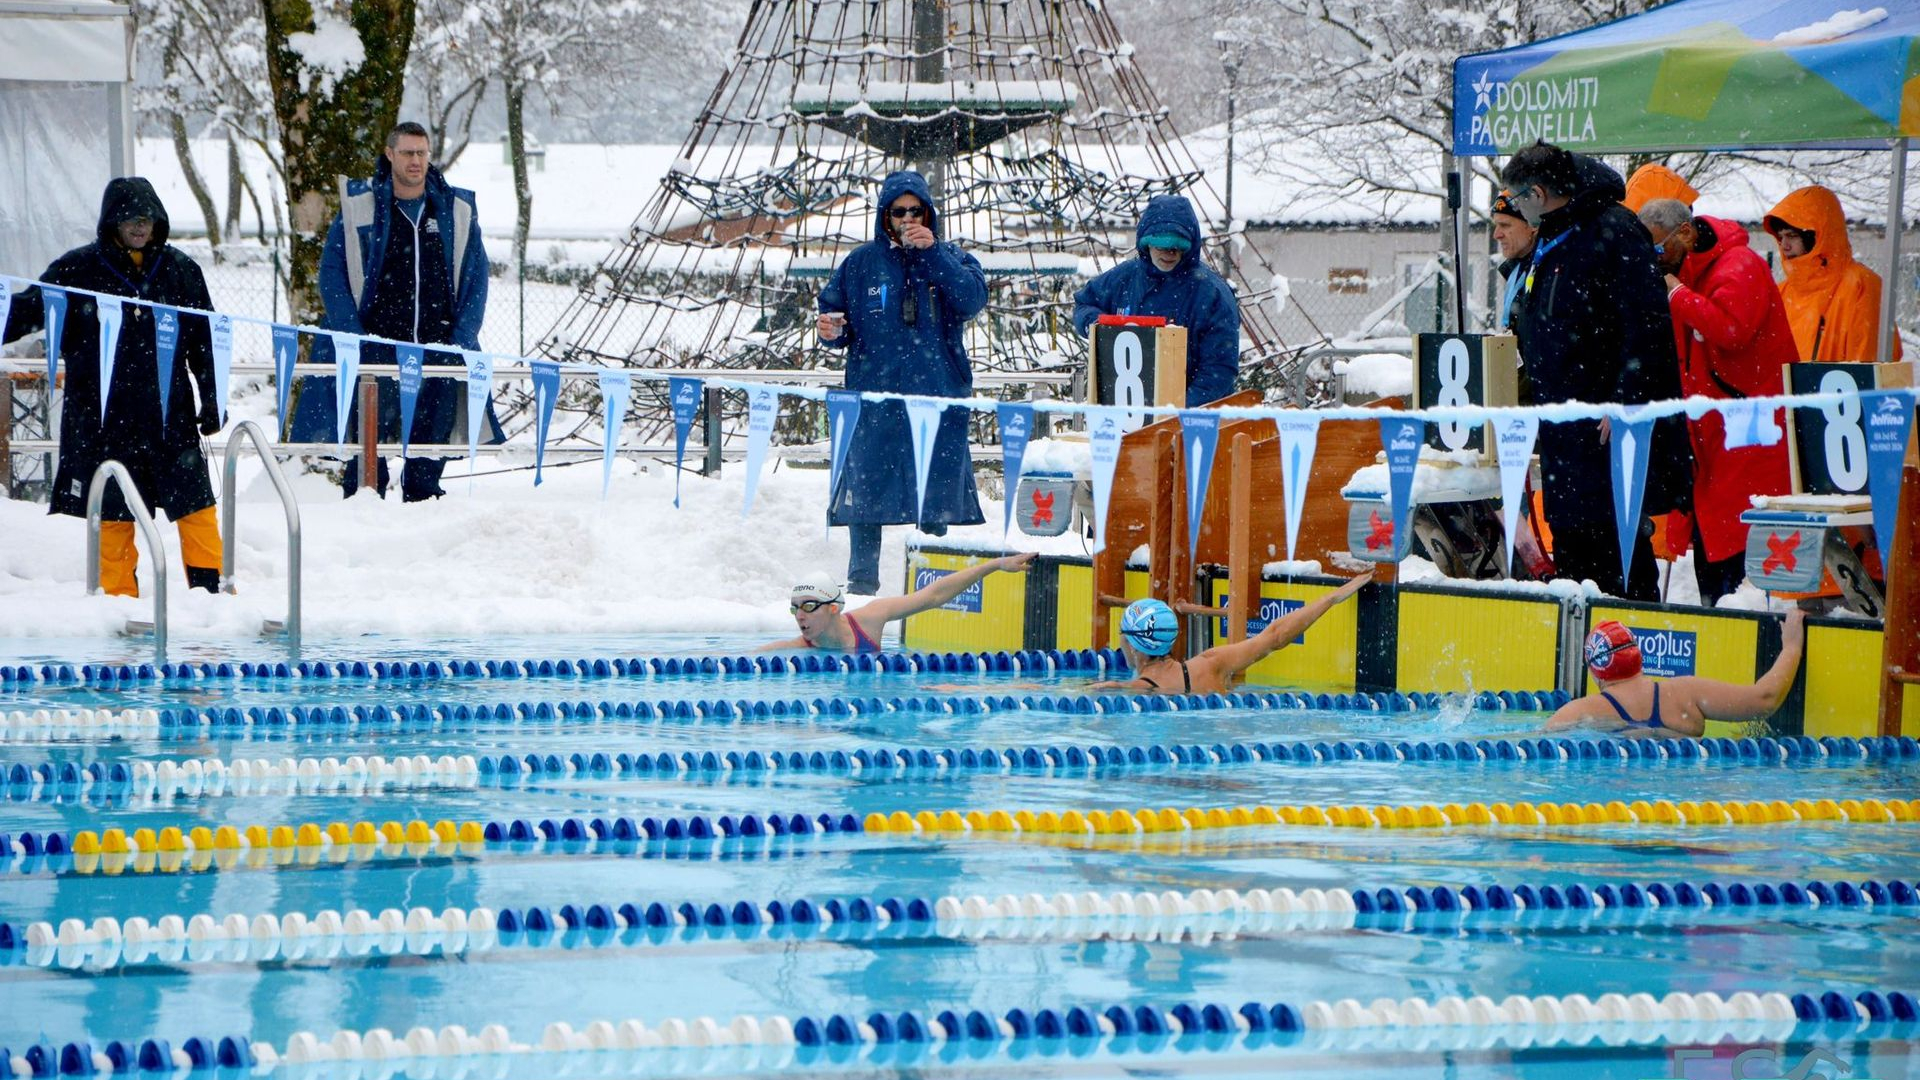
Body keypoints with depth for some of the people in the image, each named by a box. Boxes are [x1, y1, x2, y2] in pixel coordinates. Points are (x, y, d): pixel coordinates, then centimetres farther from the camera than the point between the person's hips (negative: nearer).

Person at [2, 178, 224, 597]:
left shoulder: (180, 270, 7)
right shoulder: (79, 270, 0)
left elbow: (205, 340, 12)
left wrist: (212, 400, 11)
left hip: (170, 411, 1)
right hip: (102, 416, -1)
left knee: (196, 505, 0)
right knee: (113, 514, 2)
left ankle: (212, 589, 10)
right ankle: (119, 596, 11)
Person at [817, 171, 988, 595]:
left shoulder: (950, 258, 9)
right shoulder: (862, 262, 10)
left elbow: (972, 300, -9)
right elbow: (834, 310, 12)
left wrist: (932, 251, -13)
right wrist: (833, 332, -12)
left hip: (939, 390, 0)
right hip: (874, 389, 0)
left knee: (937, 483, 0)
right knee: (867, 483, -4)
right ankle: (862, 574, 3)